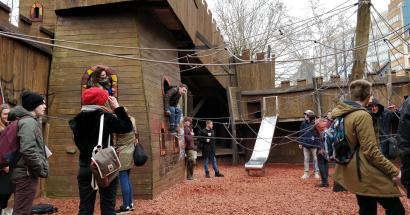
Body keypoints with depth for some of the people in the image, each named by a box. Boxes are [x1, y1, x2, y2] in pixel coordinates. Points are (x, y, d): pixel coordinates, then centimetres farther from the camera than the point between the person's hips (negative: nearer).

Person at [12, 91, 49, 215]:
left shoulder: (31, 121, 15)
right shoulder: (29, 122, -16)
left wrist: (41, 168, 14)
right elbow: (28, 151, -26)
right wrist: (42, 170, -16)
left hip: (25, 173, 10)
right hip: (27, 174, -10)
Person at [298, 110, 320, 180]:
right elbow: (301, 133, 8)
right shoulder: (303, 123, 3)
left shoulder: (315, 123, -8)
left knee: (315, 159, 8)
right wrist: (300, 142, 6)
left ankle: (316, 173, 18)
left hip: (314, 144, -3)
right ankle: (306, 173, 15)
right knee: (306, 159, 8)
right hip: (305, 144, 3)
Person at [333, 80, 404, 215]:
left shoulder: (339, 113, 6)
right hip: (367, 175, -9)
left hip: (354, 173, 9)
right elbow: (371, 152, -23)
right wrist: (393, 171, -15)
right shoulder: (362, 115, -20)